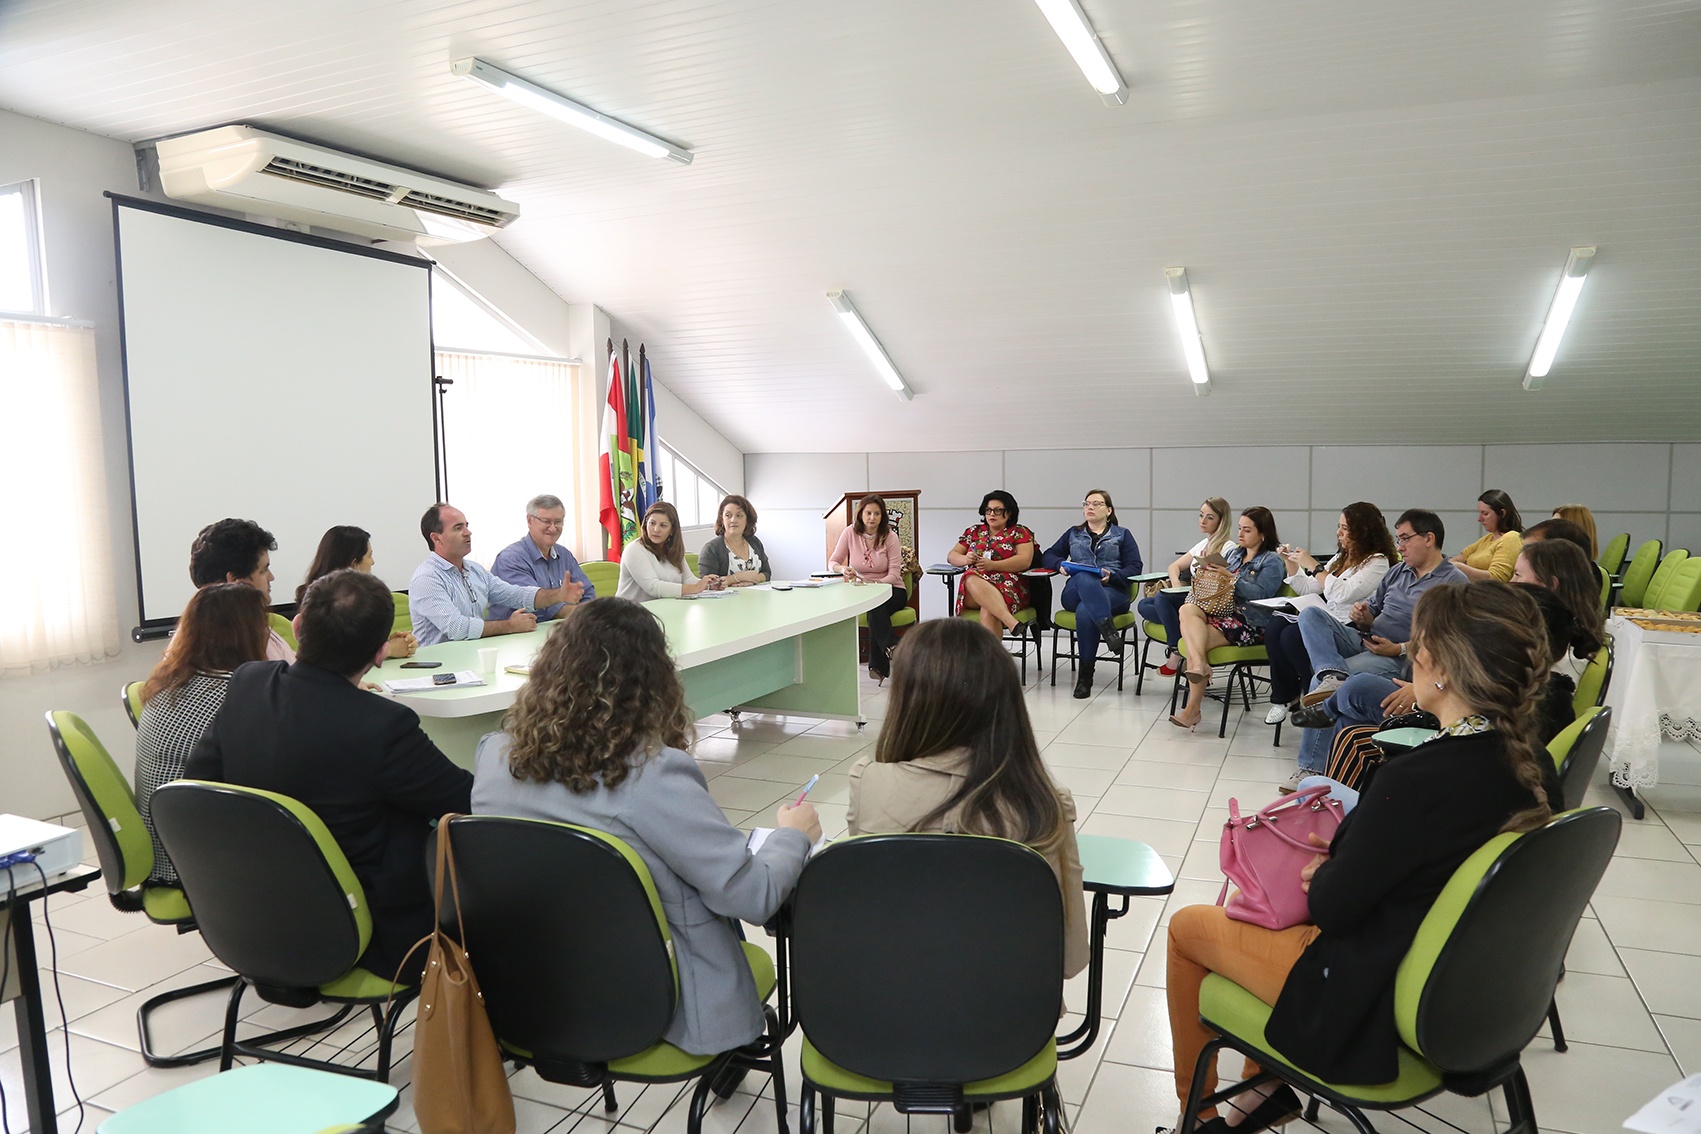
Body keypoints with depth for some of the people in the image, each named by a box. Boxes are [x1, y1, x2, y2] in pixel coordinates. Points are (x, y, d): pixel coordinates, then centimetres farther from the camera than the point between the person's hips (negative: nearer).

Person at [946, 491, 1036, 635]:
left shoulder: (1020, 532, 13)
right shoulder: (973, 531, 24)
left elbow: (1025, 560, -3)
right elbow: (951, 556, 22)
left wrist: (992, 565, -16)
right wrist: (965, 559, -4)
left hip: (1009, 587, -2)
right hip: (972, 593, 2)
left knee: (988, 611, -37)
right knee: (972, 580, -36)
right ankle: (1011, 621, -50)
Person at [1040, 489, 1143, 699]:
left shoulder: (1122, 534, 20)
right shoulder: (1073, 534, 29)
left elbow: (1134, 568, 8)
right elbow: (1049, 555, 22)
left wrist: (1112, 576, -12)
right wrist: (1061, 564, -2)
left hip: (1112, 591, -1)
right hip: (1075, 592, 2)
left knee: (1085, 611, -37)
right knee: (1084, 578, -38)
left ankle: (1085, 674, -34)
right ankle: (1107, 627, -53)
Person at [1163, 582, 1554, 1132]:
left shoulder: (1419, 778, -33)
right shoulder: (1529, 761, -8)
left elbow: (1332, 907, -21)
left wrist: (1324, 874, -1)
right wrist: (1343, 853, -1)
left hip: (1372, 999, -8)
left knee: (1185, 927, 11)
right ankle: (1267, 1084, 31)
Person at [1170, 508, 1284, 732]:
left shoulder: (1272, 561, 1)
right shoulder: (1233, 552, 22)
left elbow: (1262, 593, -14)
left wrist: (1230, 577, -21)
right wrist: (1203, 574, -3)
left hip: (1250, 623, -6)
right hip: (1221, 610, 6)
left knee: (1194, 641, -26)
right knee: (1187, 609, -28)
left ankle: (1193, 708, -21)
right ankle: (1198, 663, -47)